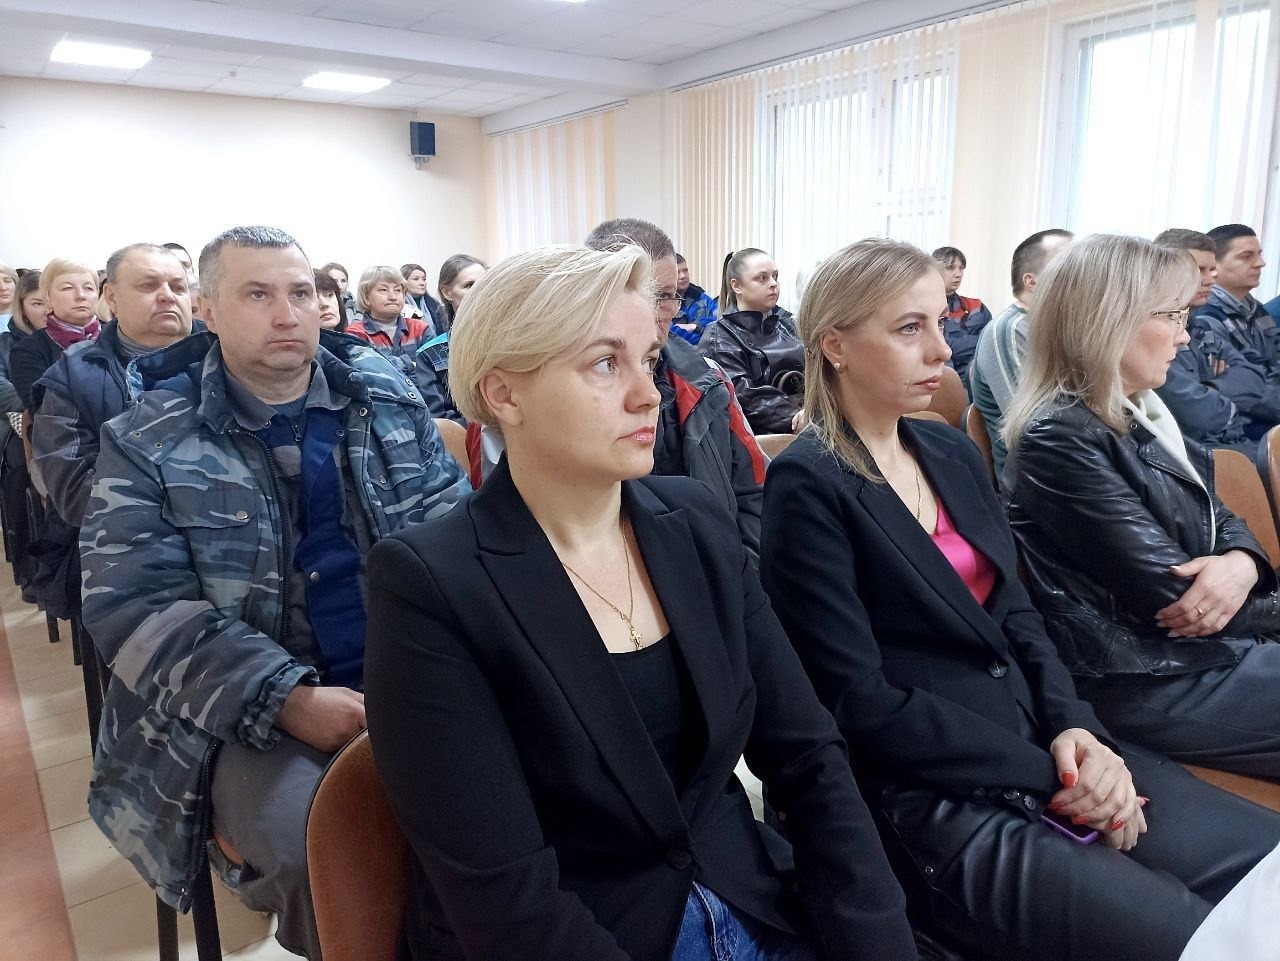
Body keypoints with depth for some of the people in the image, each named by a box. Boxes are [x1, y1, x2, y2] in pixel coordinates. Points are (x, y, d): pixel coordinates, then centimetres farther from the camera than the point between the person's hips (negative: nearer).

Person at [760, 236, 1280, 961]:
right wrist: (1046, 776, -14)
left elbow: (1017, 613, 11)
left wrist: (1075, 727, -8)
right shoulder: (807, 485, -14)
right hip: (929, 803, -7)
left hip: (1046, 747, 7)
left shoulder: (953, 452, 10)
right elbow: (858, 699, -17)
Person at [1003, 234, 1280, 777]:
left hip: (1202, 648, 9)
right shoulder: (1061, 440, -21)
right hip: (1148, 681, -9)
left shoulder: (1139, 414, 10)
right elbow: (1170, 595, -22)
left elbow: (1220, 519, 11)